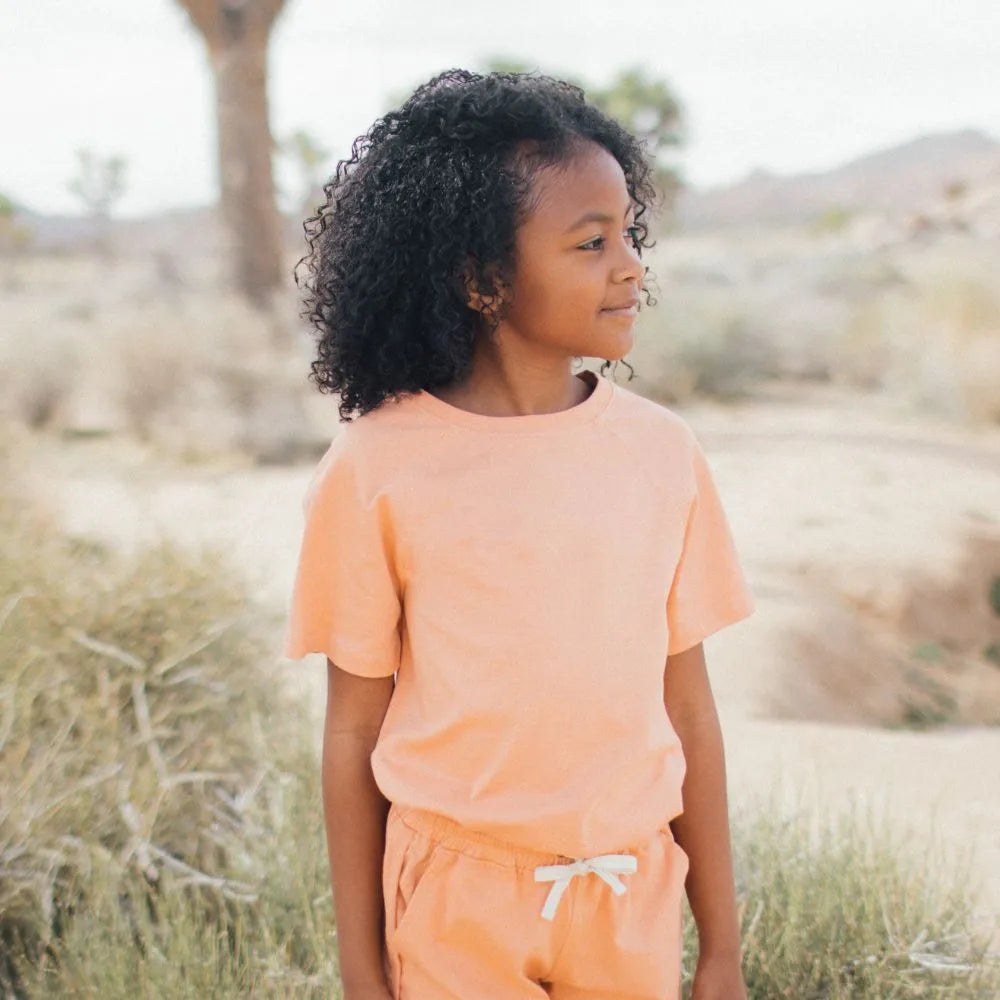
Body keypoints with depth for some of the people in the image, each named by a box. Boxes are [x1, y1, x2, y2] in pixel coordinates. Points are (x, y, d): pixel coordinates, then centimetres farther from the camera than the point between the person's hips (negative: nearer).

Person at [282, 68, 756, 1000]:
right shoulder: (379, 466, -11)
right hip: (452, 898, -2)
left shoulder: (661, 451, -3)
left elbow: (688, 709, 2)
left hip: (632, 894, 3)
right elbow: (354, 731, -4)